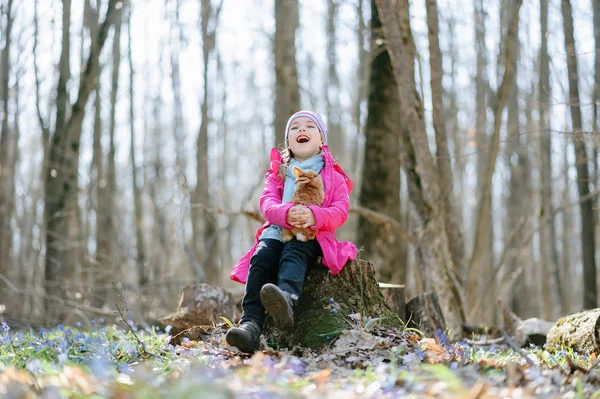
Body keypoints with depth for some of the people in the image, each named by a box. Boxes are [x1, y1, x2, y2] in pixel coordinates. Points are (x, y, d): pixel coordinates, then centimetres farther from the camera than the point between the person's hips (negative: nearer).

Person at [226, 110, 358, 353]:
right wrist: (286, 214, -22)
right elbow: (267, 204, 3)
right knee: (260, 258, -29)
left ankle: (287, 298, -68)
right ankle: (251, 324, -45)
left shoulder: (333, 177, 16)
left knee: (293, 253, -36)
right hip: (277, 232, 3)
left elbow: (340, 211, -1)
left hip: (313, 236, -2)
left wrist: (313, 215, -24)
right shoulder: (277, 173, 22)